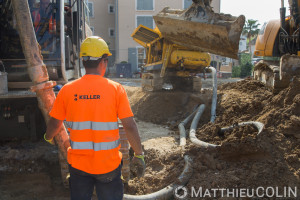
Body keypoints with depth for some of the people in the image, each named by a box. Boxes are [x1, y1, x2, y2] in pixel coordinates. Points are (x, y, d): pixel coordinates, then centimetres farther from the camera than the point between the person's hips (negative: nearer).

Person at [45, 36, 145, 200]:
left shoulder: (67, 90, -6)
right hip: (108, 163, -2)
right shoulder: (116, 89, -12)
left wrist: (48, 137, 27)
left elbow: (54, 124, 5)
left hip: (78, 163, 2)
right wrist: (139, 154, -1)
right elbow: (129, 126, -13)